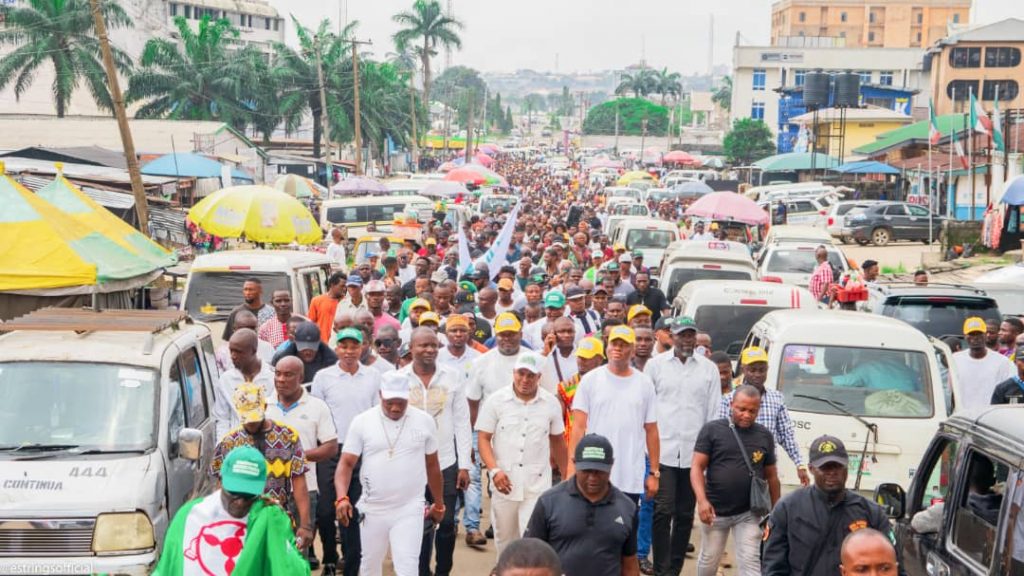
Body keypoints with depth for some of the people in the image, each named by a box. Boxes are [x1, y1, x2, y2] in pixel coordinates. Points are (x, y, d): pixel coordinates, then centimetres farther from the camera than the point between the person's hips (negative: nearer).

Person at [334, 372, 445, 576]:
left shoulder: (424, 421, -1)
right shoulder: (362, 421, -4)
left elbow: (432, 465, 10)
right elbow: (346, 463, -5)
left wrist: (439, 504, 16)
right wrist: (342, 498, -21)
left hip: (410, 509, -1)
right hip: (372, 509, 1)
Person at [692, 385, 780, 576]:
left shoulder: (765, 436, 4)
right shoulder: (712, 430, -6)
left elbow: (771, 476, 12)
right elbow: (697, 467, -8)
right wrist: (702, 500, -21)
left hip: (749, 513, 1)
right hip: (715, 511, -1)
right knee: (709, 560, 14)